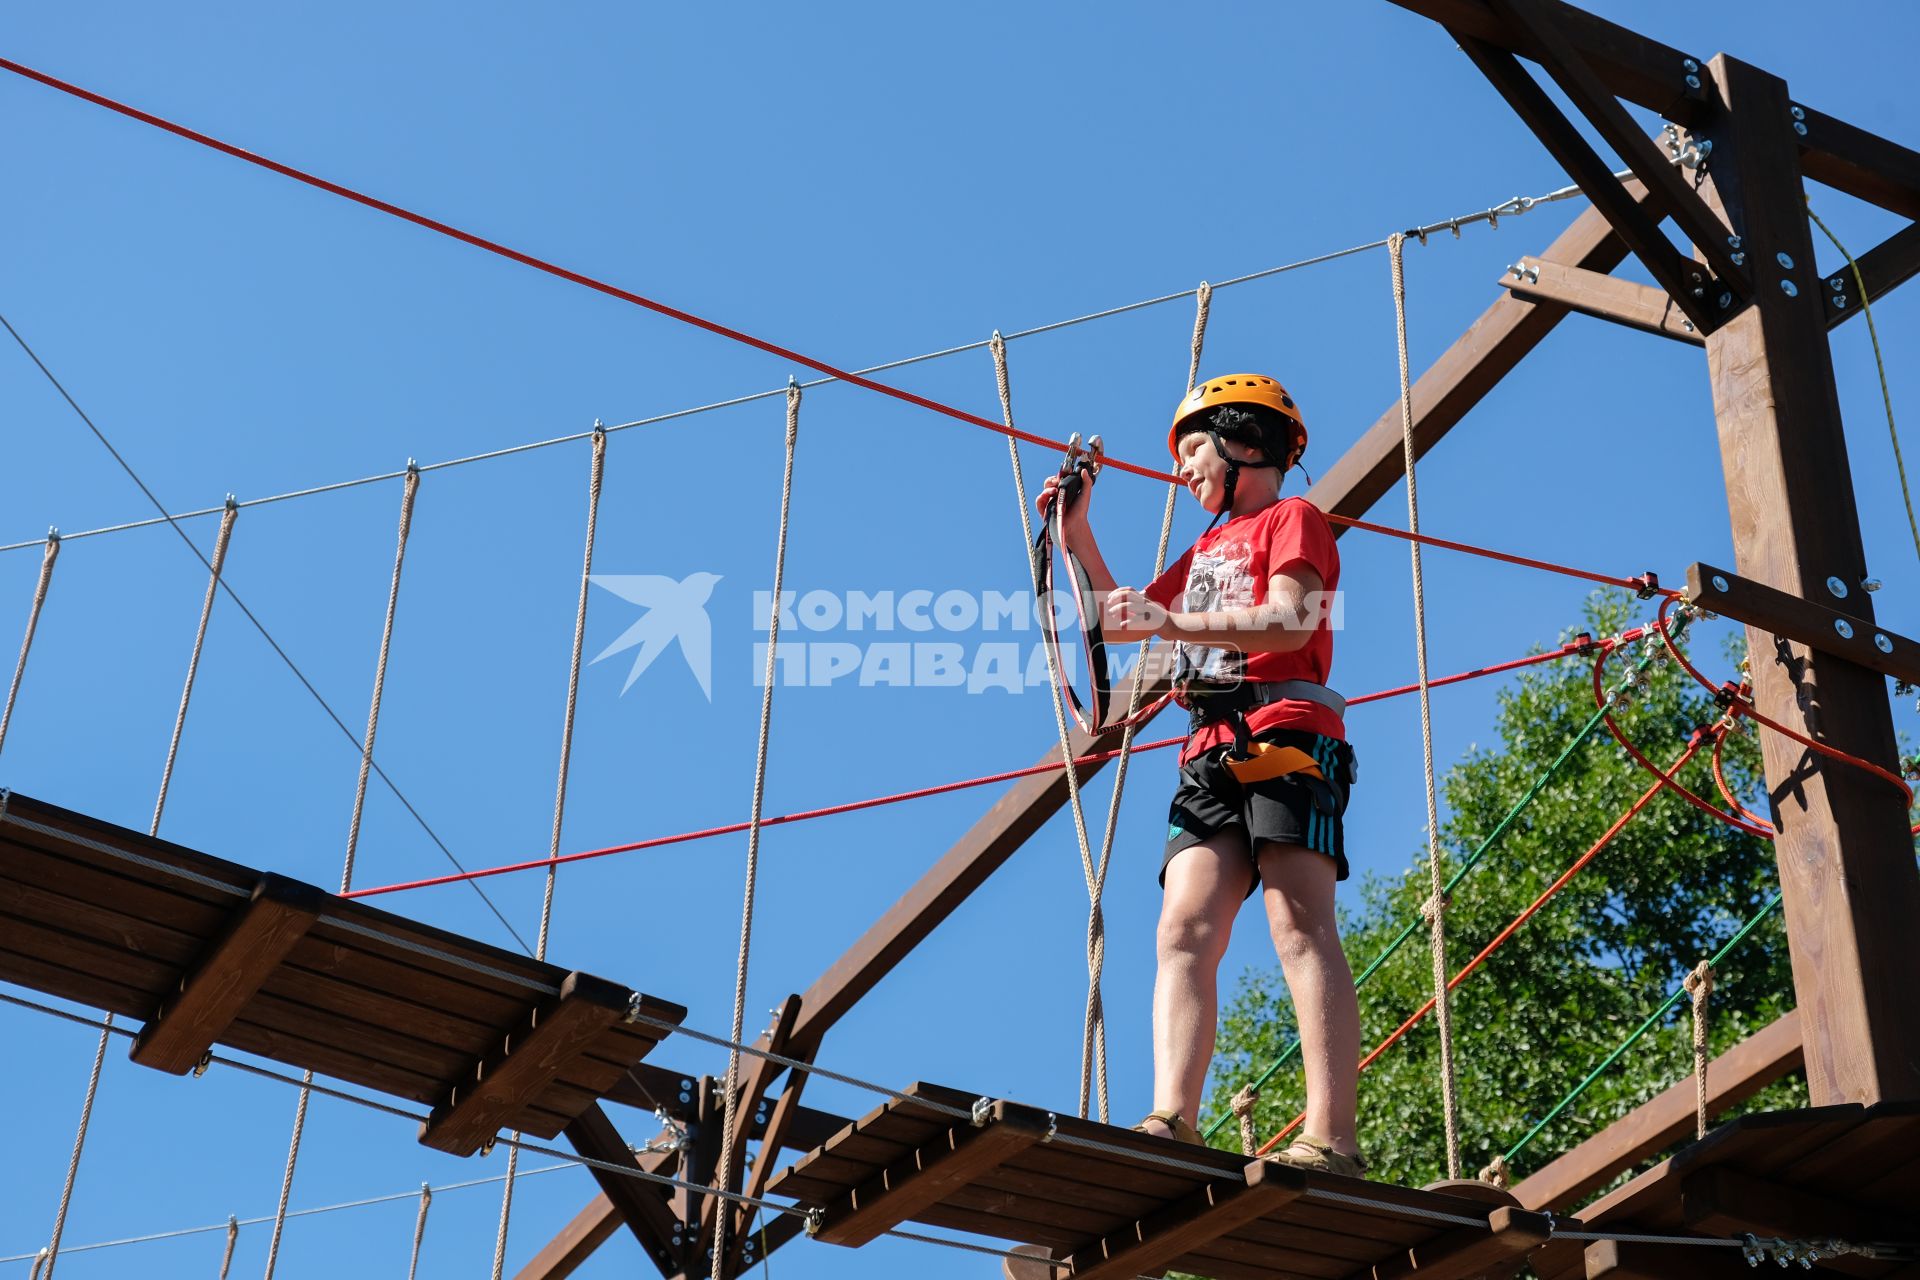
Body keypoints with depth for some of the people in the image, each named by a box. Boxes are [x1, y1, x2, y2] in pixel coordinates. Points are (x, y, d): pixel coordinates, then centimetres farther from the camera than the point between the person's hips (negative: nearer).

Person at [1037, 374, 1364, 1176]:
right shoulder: (1205, 552, 32)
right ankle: (1171, 1123, -23)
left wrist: (1169, 621, -16)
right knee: (1184, 930, -11)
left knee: (1301, 930, -18)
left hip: (1286, 739, -7)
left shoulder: (1293, 520, 9)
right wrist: (1077, 536, 30)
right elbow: (1119, 620, 39)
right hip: (1211, 753, 7)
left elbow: (1290, 622, -9)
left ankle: (1330, 1139, -26)